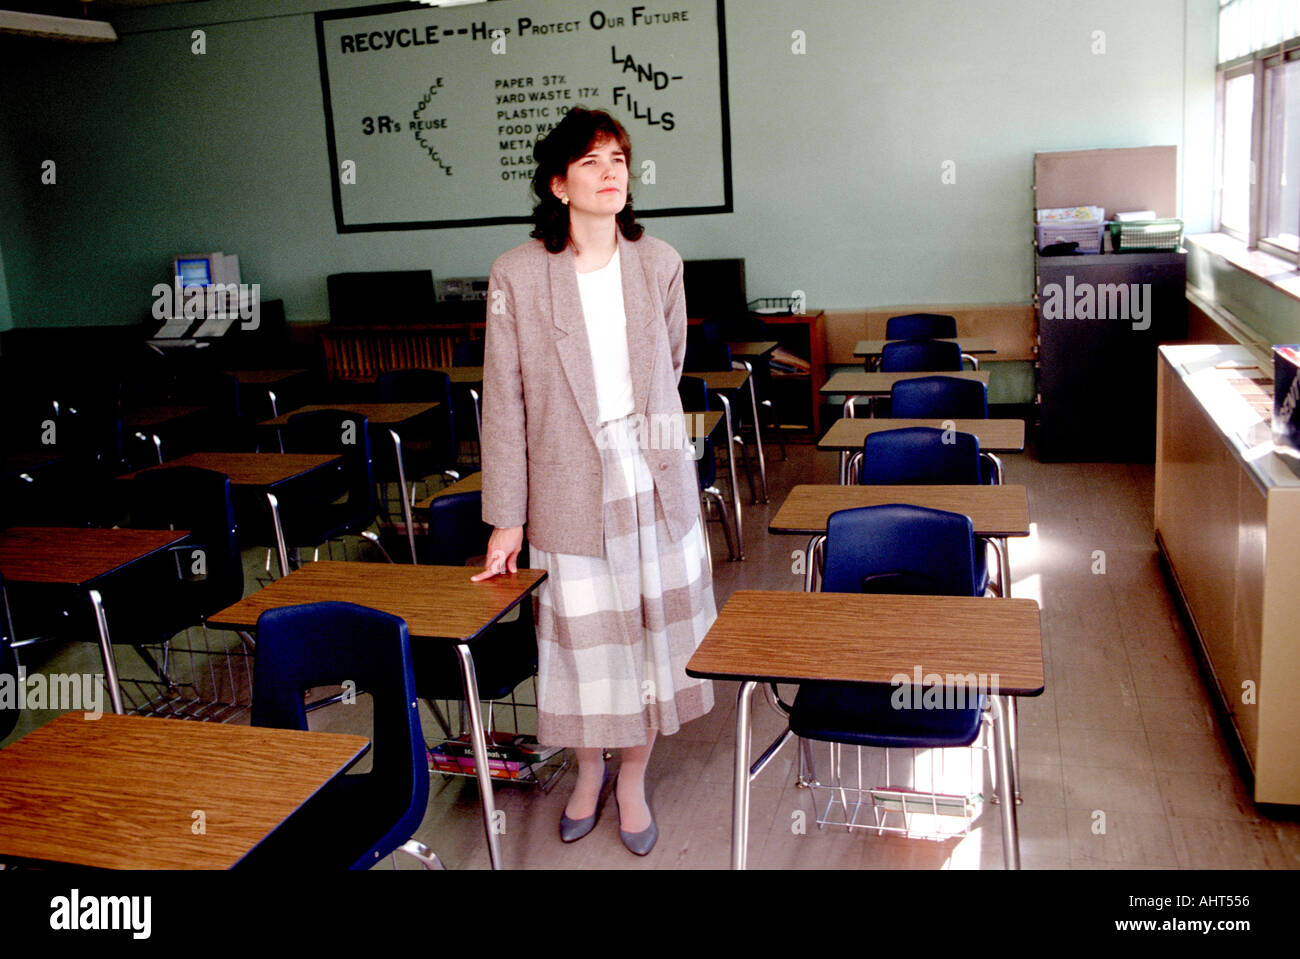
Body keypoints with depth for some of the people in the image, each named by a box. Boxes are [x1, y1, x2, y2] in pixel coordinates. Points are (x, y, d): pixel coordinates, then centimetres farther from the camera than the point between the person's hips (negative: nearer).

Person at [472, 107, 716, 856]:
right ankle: (590, 771, 36)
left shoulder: (660, 263, 0)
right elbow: (505, 401, -6)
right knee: (583, 632, 10)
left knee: (655, 626, 10)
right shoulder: (517, 275, -8)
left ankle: (634, 781, 31)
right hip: (570, 485, -2)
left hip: (654, 479, 2)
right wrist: (506, 519, -4)